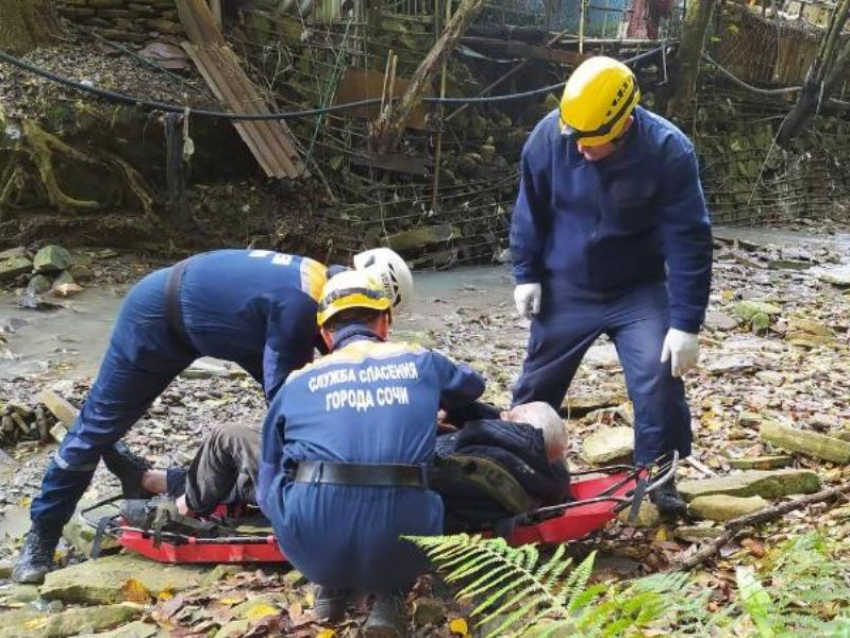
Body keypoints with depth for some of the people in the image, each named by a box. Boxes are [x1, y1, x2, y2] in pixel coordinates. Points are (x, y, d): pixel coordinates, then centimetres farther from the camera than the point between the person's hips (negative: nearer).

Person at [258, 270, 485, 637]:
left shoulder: (297, 382, 16)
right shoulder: (420, 361, 18)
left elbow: (267, 492, 20)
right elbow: (473, 385, 42)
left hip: (312, 545, 0)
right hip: (396, 536, 0)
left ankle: (331, 586, 20)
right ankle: (389, 596, 11)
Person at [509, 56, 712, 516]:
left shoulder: (668, 151, -24)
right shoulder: (550, 134, -18)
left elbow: (689, 240, -21)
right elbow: (529, 208, -2)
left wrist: (686, 323, -23)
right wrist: (526, 274, -2)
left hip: (639, 291, -1)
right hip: (565, 289, 2)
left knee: (659, 379, -14)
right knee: (538, 383, 11)